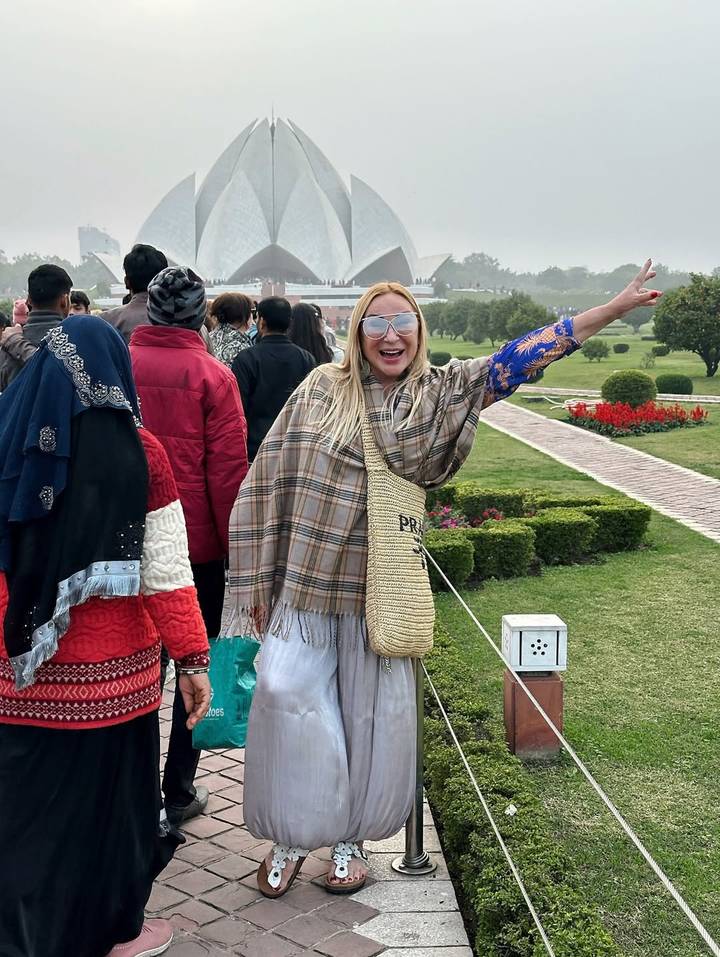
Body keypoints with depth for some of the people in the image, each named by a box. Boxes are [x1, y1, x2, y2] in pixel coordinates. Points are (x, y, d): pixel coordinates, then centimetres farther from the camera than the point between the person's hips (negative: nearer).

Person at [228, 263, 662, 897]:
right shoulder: (320, 391, -1)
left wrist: (615, 308, -11)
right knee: (288, 693, -1)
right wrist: (258, 581, -1)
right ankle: (292, 838, 19)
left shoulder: (442, 392, 2)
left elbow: (517, 359, -5)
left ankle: (349, 838, 27)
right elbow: (271, 483, 0)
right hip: (305, 581, 0)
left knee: (374, 711, 8)